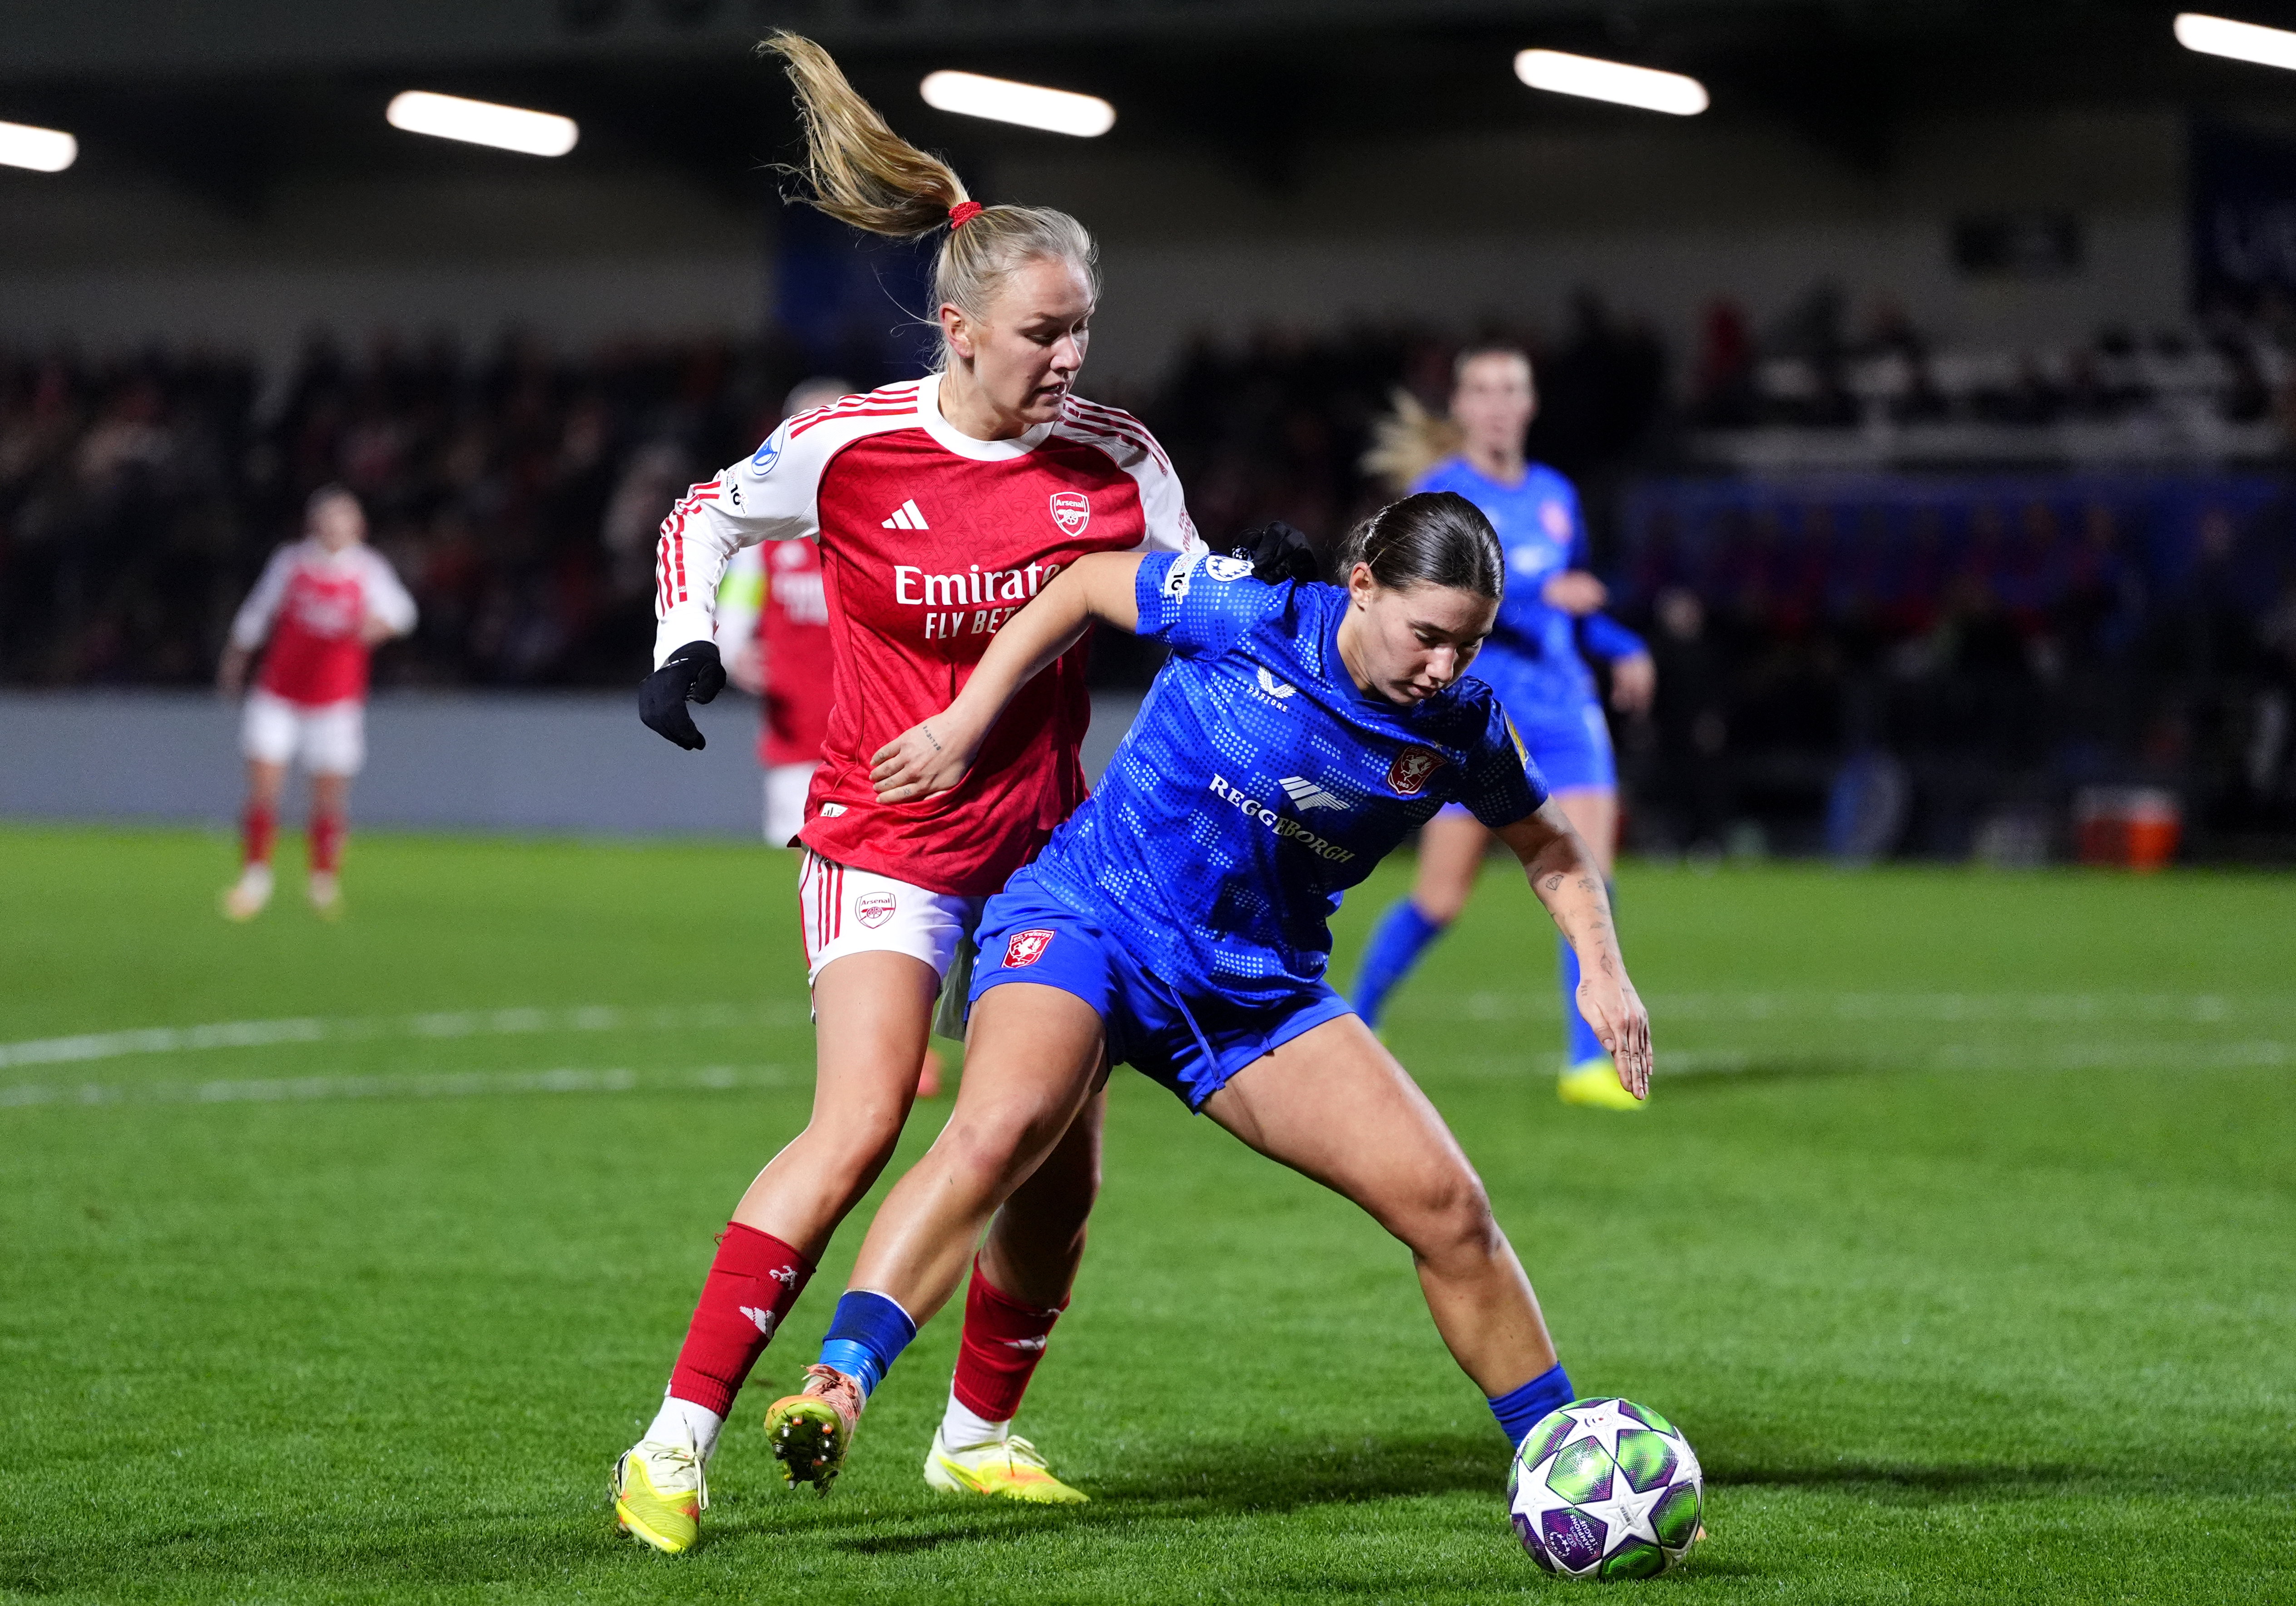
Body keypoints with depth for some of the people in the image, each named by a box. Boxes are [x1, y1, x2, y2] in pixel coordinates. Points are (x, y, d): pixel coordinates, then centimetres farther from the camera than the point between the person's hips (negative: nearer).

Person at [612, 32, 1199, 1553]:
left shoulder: (1114, 457, -6)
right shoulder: (848, 450, -13)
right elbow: (708, 514, 5)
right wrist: (685, 641, -10)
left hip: (1048, 840, 5)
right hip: (888, 839, -4)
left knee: (1061, 1168, 5)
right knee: (859, 1127, -21)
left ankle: (979, 1432, 28)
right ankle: (677, 1443, -15)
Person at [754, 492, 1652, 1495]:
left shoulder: (1458, 731, -3)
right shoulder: (1251, 614, -15)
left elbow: (1547, 843, 17)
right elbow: (1082, 588, 0)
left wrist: (1602, 971, 1)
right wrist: (966, 726, -3)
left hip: (1261, 989, 4)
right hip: (1086, 919, -4)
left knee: (1445, 1203, -5)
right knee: (999, 1129, -34)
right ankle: (831, 1392, -41)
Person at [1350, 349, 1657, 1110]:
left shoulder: (1555, 496, 14)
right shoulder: (1441, 494, -5)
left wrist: (1623, 647, 12)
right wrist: (1538, 592, -31)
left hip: (1563, 712, 5)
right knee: (1440, 901, -2)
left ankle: (1587, 1062, -11)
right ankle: (1350, 1032, 21)